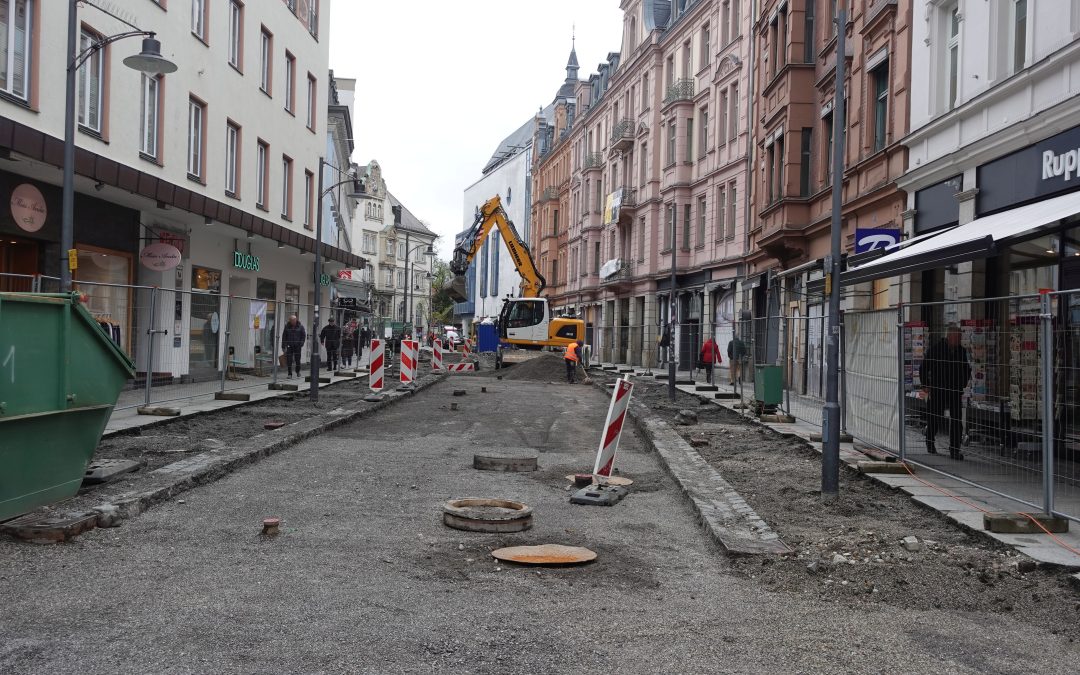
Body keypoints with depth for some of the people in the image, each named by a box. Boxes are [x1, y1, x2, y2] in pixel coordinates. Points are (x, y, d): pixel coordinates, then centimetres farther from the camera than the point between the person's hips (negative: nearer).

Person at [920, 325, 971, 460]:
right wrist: (926, 386, -2)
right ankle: (930, 443, 32)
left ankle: (954, 450, -1)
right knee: (935, 419, 7)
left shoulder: (961, 351, 6)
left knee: (956, 420, -6)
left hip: (955, 391, 3)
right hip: (937, 390, -3)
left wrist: (962, 385, 14)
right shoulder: (935, 349, -6)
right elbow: (923, 368, 0)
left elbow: (966, 369, 21)